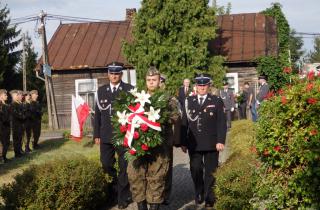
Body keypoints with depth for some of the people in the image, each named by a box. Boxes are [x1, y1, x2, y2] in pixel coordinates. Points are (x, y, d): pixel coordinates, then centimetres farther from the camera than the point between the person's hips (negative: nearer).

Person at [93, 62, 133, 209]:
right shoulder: (101, 91, 9)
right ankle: (113, 186, 34)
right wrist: (96, 134, 5)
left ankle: (123, 197, 18)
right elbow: (97, 113, 9)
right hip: (106, 135, 3)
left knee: (124, 167, 5)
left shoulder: (129, 90, -2)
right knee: (106, 164, 8)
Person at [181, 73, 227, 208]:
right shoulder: (188, 101, 8)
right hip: (194, 144, 2)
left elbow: (221, 123, -3)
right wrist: (183, 142, 3)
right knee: (195, 171, 8)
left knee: (210, 172, 6)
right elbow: (184, 123, 7)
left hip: (211, 144, -2)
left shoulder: (217, 101, 2)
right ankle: (199, 195, 28)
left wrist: (221, 141, -11)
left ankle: (210, 198, 16)